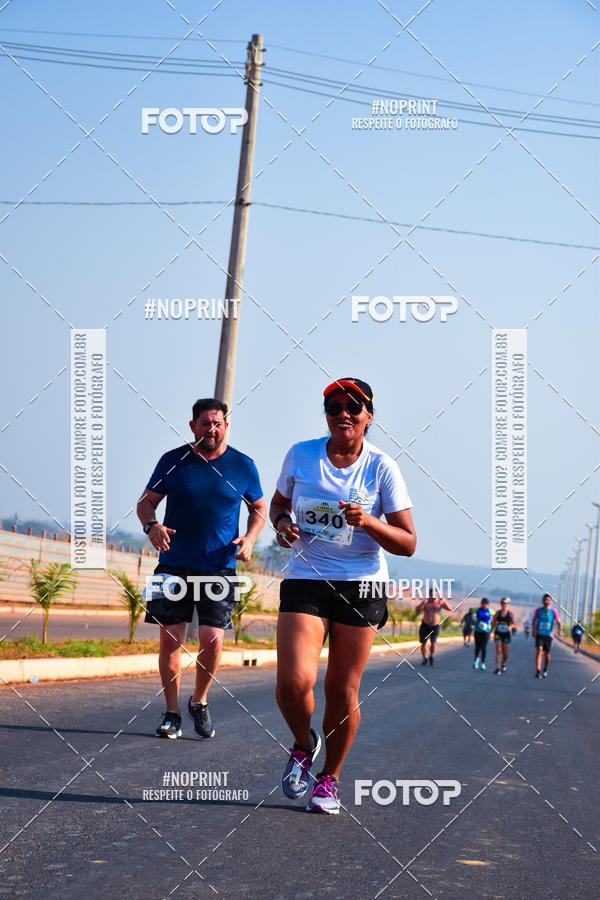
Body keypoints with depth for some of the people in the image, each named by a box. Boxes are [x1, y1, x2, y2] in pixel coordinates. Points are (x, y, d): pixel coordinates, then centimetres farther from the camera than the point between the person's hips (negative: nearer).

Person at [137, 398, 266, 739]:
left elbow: (260, 508, 17)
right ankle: (172, 713, 13)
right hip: (174, 566, 0)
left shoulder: (243, 465, 4)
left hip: (219, 568, 0)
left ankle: (200, 701, 15)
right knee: (170, 639, -1)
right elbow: (146, 502, 9)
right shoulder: (172, 461, 2)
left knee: (212, 638, -10)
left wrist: (250, 538, -2)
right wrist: (152, 526, -13)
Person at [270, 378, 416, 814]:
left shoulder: (381, 467, -3)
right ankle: (304, 744, 15)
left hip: (361, 586, -1)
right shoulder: (300, 455, 3)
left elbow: (408, 543, -3)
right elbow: (278, 502, 21)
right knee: (294, 680, -17)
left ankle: (329, 778, 24)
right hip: (304, 580, 1)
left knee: (343, 689, 1)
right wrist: (282, 522, -1)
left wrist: (370, 522, -21)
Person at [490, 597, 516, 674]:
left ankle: (504, 664, 37)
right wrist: (490, 632, 7)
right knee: (498, 651, -10)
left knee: (505, 653, 7)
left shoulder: (510, 613, 0)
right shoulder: (498, 613, 2)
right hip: (498, 634, 0)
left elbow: (514, 624, -3)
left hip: (506, 635, 0)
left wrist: (510, 627, -24)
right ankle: (497, 668, -10)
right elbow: (493, 623, 8)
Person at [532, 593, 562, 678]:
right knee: (539, 650, -17)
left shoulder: (553, 611, -1)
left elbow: (558, 622, -6)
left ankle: (545, 670, 30)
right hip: (539, 634, 0)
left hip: (549, 635, 0)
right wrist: (533, 630, 2)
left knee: (547, 653, 6)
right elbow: (534, 620, 15)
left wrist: (560, 630, -25)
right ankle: (538, 671, -23)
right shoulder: (538, 610, 3)